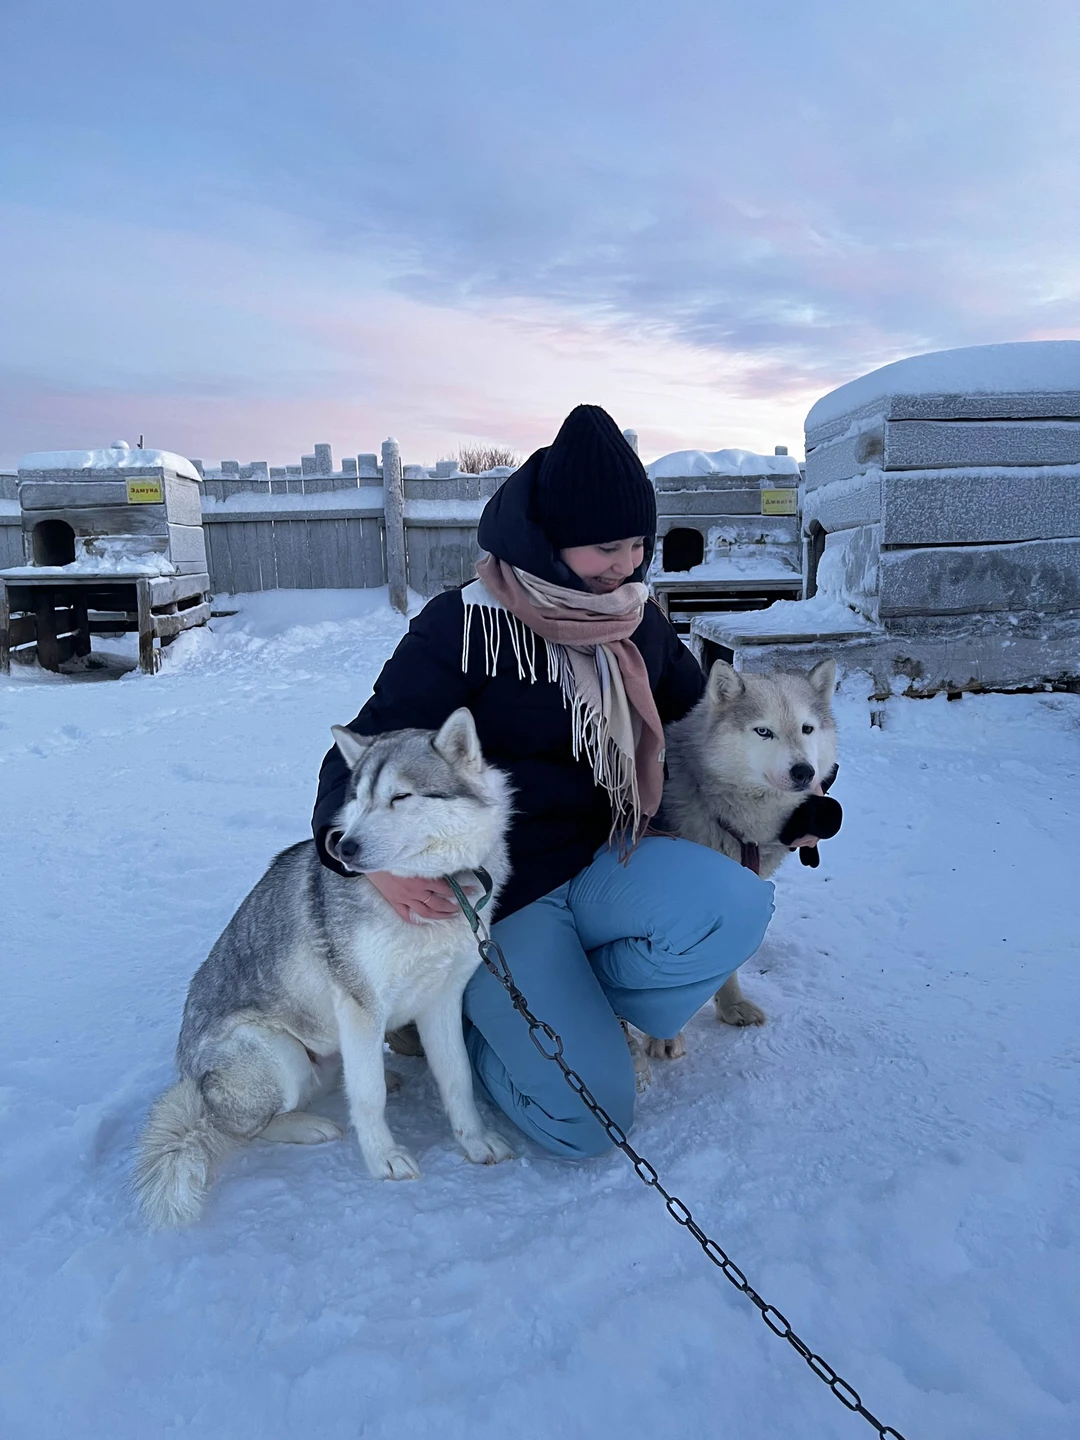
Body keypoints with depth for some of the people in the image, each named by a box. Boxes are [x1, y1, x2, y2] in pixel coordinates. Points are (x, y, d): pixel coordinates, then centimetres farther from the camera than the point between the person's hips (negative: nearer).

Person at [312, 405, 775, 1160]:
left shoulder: (638, 620, 3)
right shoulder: (464, 626, -15)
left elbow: (700, 714, 21)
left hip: (605, 865, 5)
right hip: (506, 894, -5)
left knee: (737, 903, -26)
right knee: (590, 1121, -12)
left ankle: (576, 1002, 0)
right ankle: (478, 1013, 17)